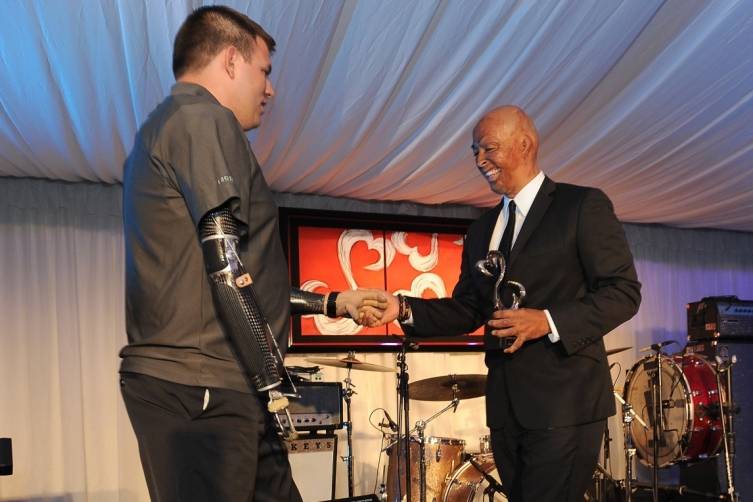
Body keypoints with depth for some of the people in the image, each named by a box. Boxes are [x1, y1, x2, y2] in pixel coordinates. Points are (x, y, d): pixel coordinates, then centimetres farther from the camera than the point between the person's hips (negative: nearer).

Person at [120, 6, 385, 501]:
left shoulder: (162, 129, 23)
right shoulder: (204, 119, -8)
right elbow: (228, 269, -18)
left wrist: (332, 303, 29)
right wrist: (272, 386, -16)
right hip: (201, 389, -10)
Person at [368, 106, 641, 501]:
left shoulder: (583, 206, -3)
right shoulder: (482, 230, 17)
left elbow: (623, 291, -9)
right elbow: (466, 311, 15)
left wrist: (548, 321, -20)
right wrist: (403, 308, -2)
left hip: (564, 399, -6)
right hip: (505, 404, 7)